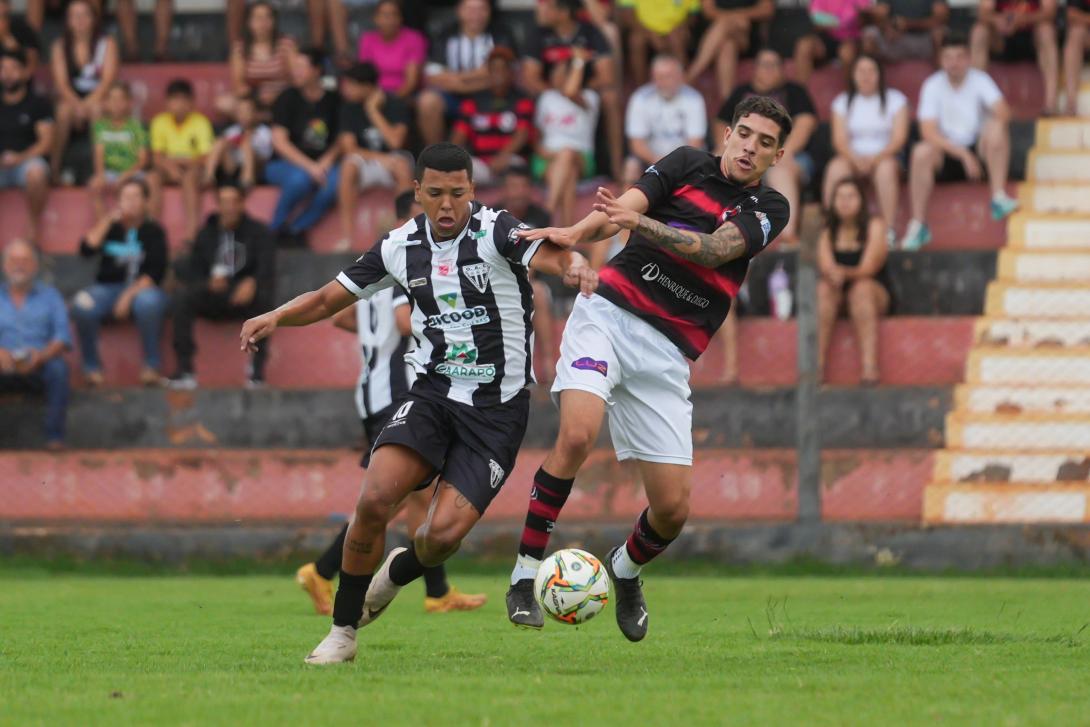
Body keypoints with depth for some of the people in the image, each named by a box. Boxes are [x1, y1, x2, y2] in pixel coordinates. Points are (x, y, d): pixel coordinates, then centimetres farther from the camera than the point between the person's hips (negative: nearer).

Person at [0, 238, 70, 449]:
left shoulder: (49, 295, 18)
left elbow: (62, 337, 4)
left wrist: (41, 356, -19)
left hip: (38, 367, 0)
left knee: (58, 367, -34)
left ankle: (55, 439, -35)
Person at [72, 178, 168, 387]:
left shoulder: (153, 231, 3)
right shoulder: (110, 227, 12)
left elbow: (156, 272, -7)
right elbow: (86, 250, -5)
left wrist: (129, 295, -20)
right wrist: (108, 220, -8)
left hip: (143, 289, -3)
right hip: (108, 288, 3)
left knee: (148, 302, -39)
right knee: (82, 305, -31)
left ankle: (151, 366, -22)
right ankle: (92, 367, -16)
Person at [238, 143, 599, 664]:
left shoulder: (495, 232, -12)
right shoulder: (401, 246, 2)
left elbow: (550, 254, -31)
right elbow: (330, 298, 10)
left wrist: (573, 265, -55)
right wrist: (274, 318, -9)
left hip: (496, 410, -3)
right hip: (433, 393, 3)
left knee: (443, 534, -15)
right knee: (375, 498, -20)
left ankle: (396, 575, 23)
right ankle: (342, 632, -4)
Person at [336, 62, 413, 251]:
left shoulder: (395, 105, -10)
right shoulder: (349, 107, -4)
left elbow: (396, 142, -22)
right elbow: (348, 148, -8)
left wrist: (373, 111, -18)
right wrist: (379, 158, -21)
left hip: (391, 163, -1)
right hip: (365, 162, 1)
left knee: (402, 164, -37)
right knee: (350, 164, -34)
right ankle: (347, 236, -32)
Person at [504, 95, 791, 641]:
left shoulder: (769, 210, 6)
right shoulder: (689, 165, 6)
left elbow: (712, 249, -13)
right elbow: (621, 207, -10)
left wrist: (639, 221, -29)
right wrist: (575, 233, -33)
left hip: (667, 355, 2)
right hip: (609, 315, -2)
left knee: (673, 508, -2)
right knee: (577, 435, -28)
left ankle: (627, 567, 32)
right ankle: (525, 575, -17)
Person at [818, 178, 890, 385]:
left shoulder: (874, 226, -2)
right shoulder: (827, 232, 8)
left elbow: (868, 268, -14)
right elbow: (825, 266, -9)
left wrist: (844, 273, -33)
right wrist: (833, 274, -34)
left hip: (875, 296, -2)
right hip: (838, 299, 2)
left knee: (861, 287, -35)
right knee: (823, 288, -29)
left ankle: (870, 367, -47)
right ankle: (816, 366, -39)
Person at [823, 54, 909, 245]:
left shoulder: (895, 99, 6)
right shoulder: (842, 102, 12)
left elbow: (899, 138, -4)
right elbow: (840, 140, 1)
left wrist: (875, 158, -20)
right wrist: (855, 158, -20)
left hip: (885, 156, -1)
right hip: (853, 156, 2)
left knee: (886, 168, -37)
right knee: (835, 169, -33)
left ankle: (889, 232, -40)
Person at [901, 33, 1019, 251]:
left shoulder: (979, 80, -3)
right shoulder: (932, 86, -5)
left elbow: (1003, 113, -19)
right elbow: (929, 133, -16)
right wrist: (963, 154, -25)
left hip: (977, 150, 0)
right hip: (946, 153, 0)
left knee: (997, 127, -28)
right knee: (921, 152, -32)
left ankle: (999, 198, -33)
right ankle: (918, 226, -28)